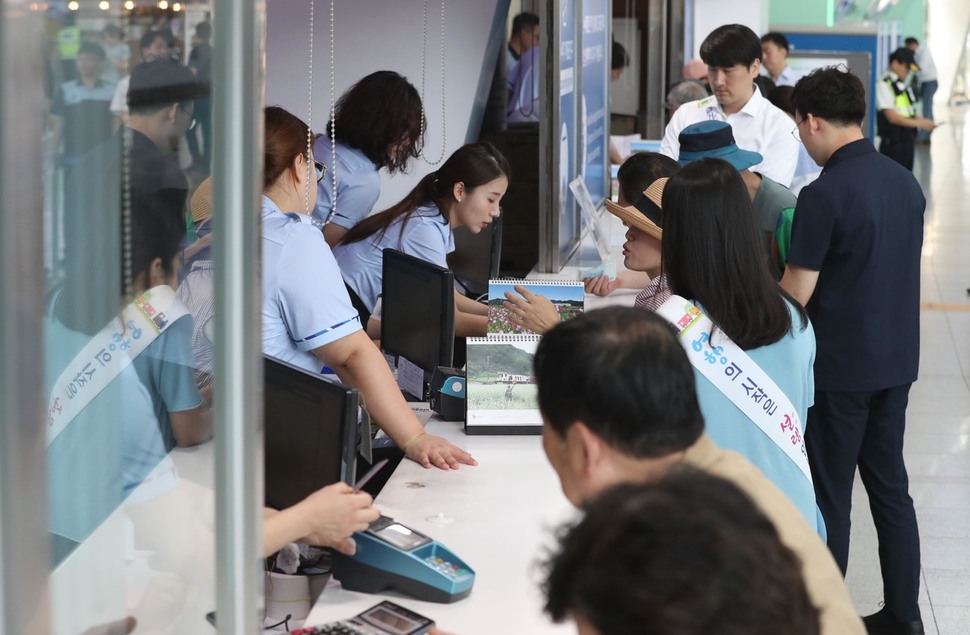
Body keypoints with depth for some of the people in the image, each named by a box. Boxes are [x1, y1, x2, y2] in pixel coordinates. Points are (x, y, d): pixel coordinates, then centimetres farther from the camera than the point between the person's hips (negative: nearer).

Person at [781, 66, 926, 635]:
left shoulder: (825, 194, -19)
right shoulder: (905, 182, 4)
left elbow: (796, 294, -17)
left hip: (840, 367, -7)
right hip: (896, 359, 7)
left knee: (829, 494, 3)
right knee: (890, 484, 15)